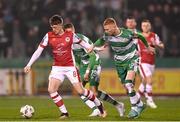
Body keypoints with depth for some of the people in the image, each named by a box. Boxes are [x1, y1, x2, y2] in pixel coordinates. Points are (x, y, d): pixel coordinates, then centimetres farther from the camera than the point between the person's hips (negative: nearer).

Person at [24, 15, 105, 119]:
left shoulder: (70, 35, -7)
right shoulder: (49, 36, -4)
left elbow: (83, 43, 9)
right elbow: (39, 51, -3)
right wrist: (29, 65, -8)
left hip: (70, 67, -2)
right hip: (57, 67, 2)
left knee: (80, 91, -7)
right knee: (51, 90, -16)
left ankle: (99, 105, 17)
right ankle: (64, 113, -4)